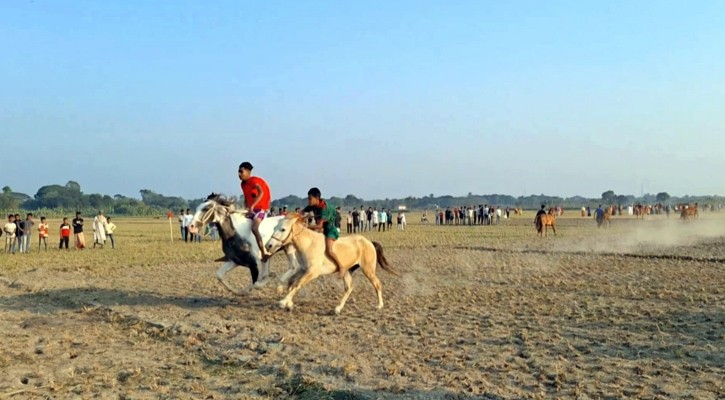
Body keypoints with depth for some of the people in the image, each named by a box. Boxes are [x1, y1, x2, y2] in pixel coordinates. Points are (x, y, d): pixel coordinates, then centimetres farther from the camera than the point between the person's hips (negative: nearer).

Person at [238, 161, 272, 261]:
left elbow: (261, 192, -31)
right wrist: (246, 209, 6)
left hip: (261, 209, -10)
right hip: (251, 211, 10)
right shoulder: (243, 184, 11)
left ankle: (264, 252, -31)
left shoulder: (254, 181, -13)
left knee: (254, 228, -33)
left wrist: (252, 206, -38)